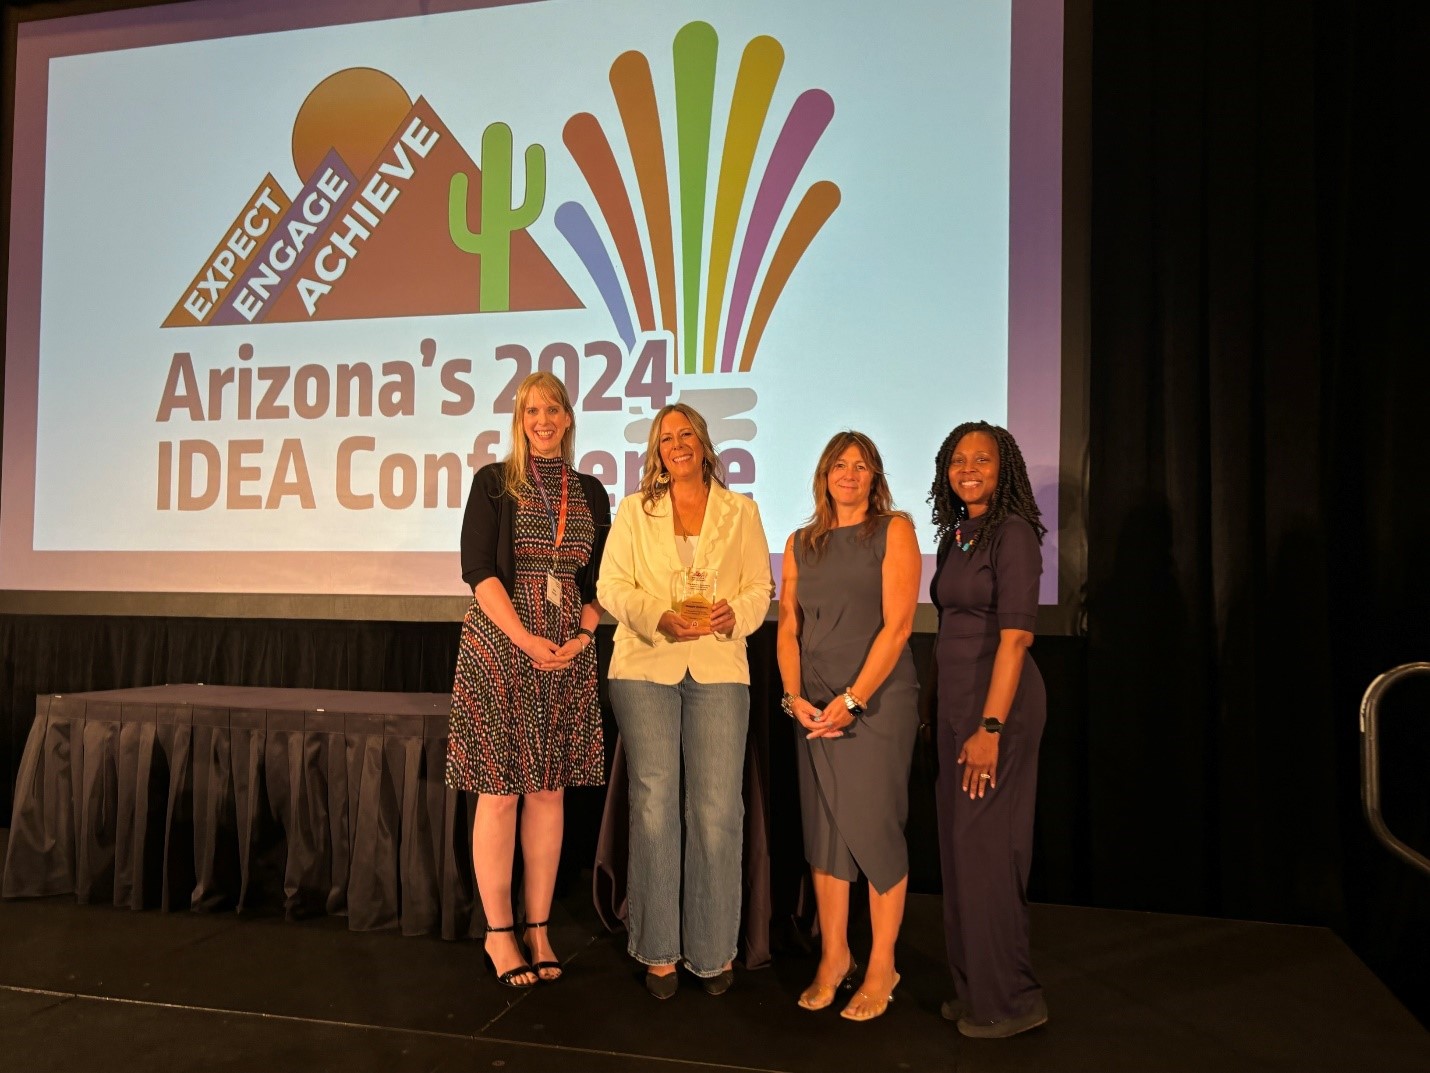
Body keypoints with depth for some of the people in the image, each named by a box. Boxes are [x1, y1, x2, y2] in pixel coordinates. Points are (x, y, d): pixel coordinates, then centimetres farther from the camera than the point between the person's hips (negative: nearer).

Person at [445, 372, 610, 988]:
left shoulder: (590, 493, 13)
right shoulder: (495, 482, 2)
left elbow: (596, 581, 13)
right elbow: (479, 571, -7)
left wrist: (582, 636, -5)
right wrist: (528, 642, -16)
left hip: (568, 654, 4)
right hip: (500, 647, -3)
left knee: (549, 790, 7)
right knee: (500, 791, 0)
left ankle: (539, 928, 17)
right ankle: (499, 932, 13)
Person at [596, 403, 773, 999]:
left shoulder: (741, 512, 13)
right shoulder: (634, 510, 12)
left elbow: (761, 588, 10)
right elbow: (611, 586, 5)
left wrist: (734, 613, -12)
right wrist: (660, 618, -12)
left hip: (719, 669, 0)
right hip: (644, 666, 0)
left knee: (717, 811, -3)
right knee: (653, 805, 1)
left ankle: (713, 950, 12)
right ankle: (658, 951, 14)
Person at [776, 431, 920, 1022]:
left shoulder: (894, 530, -1)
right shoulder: (801, 544, 12)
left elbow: (897, 624, -9)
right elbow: (788, 628, 10)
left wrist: (852, 699, -13)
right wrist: (795, 697, -4)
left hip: (878, 700, -4)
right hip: (814, 707, 4)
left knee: (874, 827, -2)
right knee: (823, 830, 7)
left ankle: (881, 967, 13)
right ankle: (833, 957, 21)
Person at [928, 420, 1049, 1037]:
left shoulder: (1012, 533, -12)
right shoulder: (955, 537, 13)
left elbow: (1016, 635, -18)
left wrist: (990, 727, -22)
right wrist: (946, 712, 11)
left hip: (998, 701, -8)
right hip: (955, 699, 9)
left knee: (986, 846, -2)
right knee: (959, 842, 13)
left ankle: (1010, 1000, 13)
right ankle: (973, 986, 26)